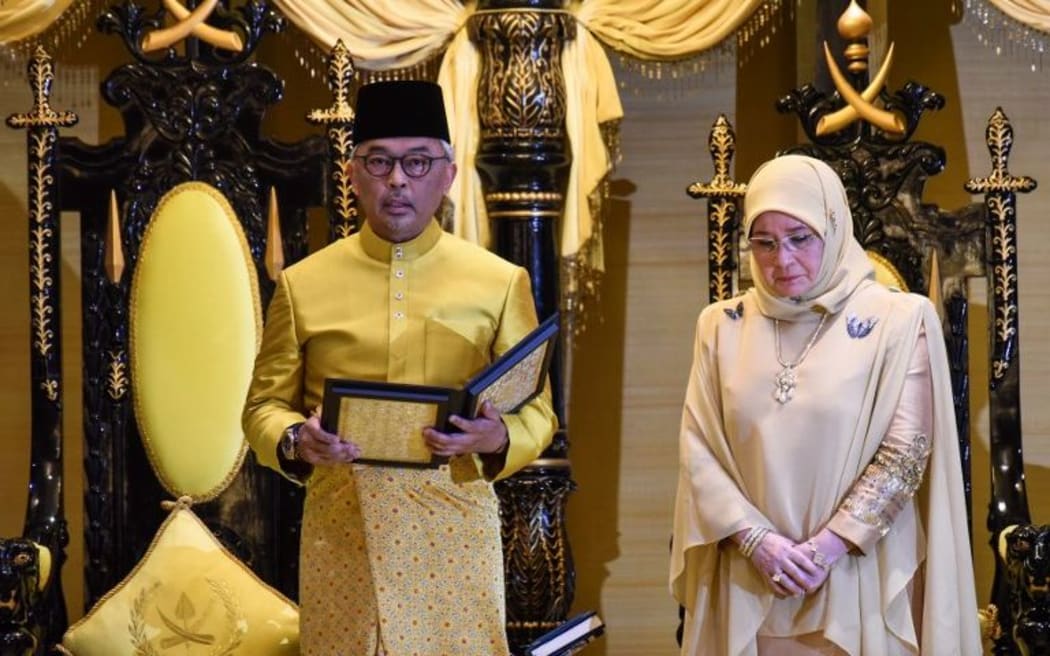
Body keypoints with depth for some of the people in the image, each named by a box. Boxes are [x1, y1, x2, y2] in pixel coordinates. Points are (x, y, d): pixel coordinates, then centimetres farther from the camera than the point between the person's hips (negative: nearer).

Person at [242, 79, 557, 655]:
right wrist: (295, 441, -13)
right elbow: (265, 405, 9)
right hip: (340, 530, 1)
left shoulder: (500, 283, 3)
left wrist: (497, 438, -16)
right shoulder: (303, 284, 4)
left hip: (454, 529, 0)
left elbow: (536, 410, 6)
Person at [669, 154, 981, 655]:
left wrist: (823, 550, -13)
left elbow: (906, 452, -8)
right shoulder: (722, 325, 6)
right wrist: (754, 539, -12)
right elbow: (697, 448, 1)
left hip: (858, 576, -2)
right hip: (748, 582, 2)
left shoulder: (898, 320, -3)